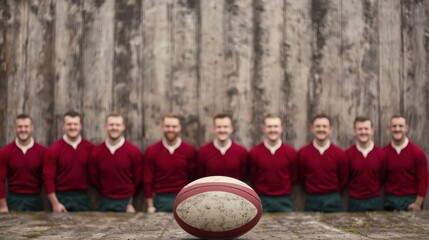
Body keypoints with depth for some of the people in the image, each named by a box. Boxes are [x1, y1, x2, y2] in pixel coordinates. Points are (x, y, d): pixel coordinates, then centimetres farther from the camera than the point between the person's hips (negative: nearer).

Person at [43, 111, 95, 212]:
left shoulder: (90, 148, 0)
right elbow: (48, 177, -6)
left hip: (82, 197, 2)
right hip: (61, 196, -2)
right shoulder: (53, 149, -5)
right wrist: (55, 203, -9)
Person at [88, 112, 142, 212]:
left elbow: (137, 179, 2)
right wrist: (106, 196, 8)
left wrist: (129, 201, 6)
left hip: (126, 202, -1)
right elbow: (94, 179, 8)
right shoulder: (95, 153, -2)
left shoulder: (134, 152, -6)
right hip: (105, 203, 2)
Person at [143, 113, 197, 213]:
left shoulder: (190, 151, 0)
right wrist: (150, 206, -2)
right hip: (161, 200, 0)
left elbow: (194, 179, 4)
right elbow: (147, 180, 1)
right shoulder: (151, 151, 0)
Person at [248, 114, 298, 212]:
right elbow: (252, 178, 6)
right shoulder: (254, 152, -3)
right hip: (262, 200, -1)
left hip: (284, 200, 1)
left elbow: (294, 177, 10)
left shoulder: (291, 152, -1)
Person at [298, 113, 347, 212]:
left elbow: (343, 180, 7)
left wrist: (333, 195, 12)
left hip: (333, 201, 0)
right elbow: (302, 177, 6)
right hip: (311, 200, 0)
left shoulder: (340, 154, -2)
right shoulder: (302, 153, -3)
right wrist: (312, 193, 11)